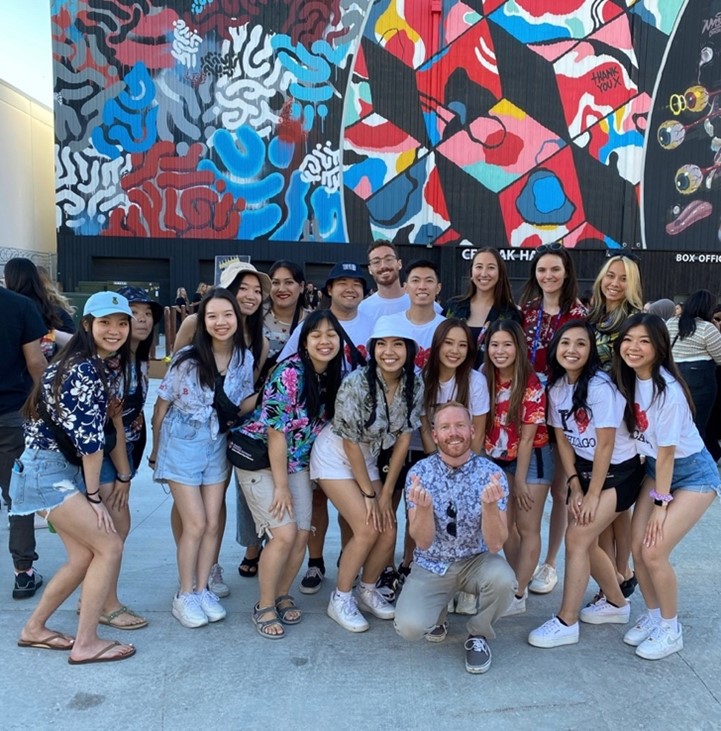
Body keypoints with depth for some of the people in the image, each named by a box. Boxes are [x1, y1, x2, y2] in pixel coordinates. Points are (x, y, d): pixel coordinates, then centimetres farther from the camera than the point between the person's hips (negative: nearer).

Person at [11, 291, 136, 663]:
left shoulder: (92, 363, 10)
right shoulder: (85, 369, -20)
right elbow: (89, 439, -20)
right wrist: (94, 496, -12)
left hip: (60, 469, 9)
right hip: (47, 471, -9)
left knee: (84, 555, 11)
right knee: (109, 547, -6)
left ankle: (34, 629, 28)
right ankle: (85, 643, 5)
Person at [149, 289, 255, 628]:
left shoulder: (245, 358, -5)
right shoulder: (188, 358, -16)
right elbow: (162, 405, -5)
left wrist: (234, 415, -8)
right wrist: (156, 450, 2)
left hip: (218, 444, 4)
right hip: (183, 443, -4)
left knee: (213, 523, 7)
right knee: (195, 524, -3)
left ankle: (202, 589, 25)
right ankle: (184, 596, 15)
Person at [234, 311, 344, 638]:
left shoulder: (333, 376, -2)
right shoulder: (290, 373, -23)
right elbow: (276, 432, -21)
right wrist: (281, 485, -16)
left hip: (296, 462, 6)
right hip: (259, 457, -6)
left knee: (302, 534, 1)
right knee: (284, 533, -12)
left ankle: (282, 594, 25)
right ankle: (264, 606, 9)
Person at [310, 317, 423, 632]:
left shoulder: (415, 386, -12)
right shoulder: (356, 383, -28)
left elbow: (403, 437, -6)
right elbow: (350, 442, -20)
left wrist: (386, 493, -6)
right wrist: (369, 493, -13)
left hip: (368, 459, 5)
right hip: (335, 457, -5)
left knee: (389, 532, -1)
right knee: (368, 529, -13)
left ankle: (367, 590, 25)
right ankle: (340, 599, 8)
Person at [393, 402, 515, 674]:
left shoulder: (491, 473, -15)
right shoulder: (419, 472, -13)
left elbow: (495, 544, -20)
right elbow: (423, 542, -16)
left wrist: (490, 504, -40)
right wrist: (424, 506, -38)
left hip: (476, 561, 1)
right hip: (431, 565, 0)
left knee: (502, 579, -32)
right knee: (409, 627, -24)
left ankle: (478, 634, 0)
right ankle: (436, 615, 14)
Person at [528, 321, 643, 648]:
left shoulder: (600, 386, -24)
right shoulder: (556, 386, -3)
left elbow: (605, 445, -20)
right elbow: (562, 439, 2)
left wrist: (593, 494, -14)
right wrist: (575, 486, -2)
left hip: (618, 472, -7)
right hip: (585, 469, 7)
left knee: (577, 538, -11)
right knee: (585, 541, 10)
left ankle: (566, 623, 2)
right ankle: (616, 603, 35)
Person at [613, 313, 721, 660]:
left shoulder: (667, 390, -28)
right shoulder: (628, 379, -7)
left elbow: (666, 452, -21)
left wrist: (660, 502, -13)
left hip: (693, 474, -6)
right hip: (655, 469, 6)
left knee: (654, 552, -11)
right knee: (637, 547, 1)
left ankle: (671, 630, 13)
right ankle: (652, 615, 26)